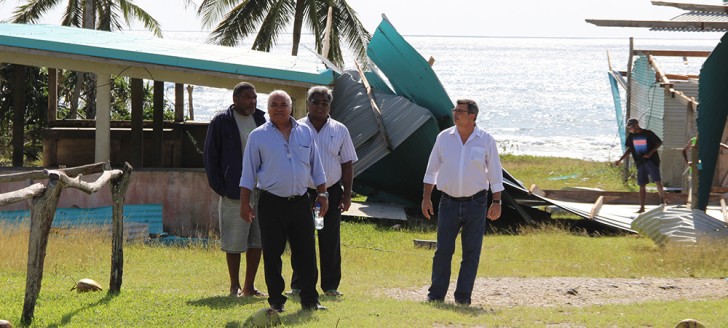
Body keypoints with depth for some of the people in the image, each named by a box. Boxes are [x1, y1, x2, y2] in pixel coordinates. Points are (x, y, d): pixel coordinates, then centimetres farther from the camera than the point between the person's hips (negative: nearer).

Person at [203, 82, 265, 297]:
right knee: (234, 243, 0)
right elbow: (210, 157, -2)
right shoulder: (221, 122, -3)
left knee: (258, 241, 6)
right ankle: (235, 287, 11)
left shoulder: (262, 120, 10)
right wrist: (220, 187, -8)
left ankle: (249, 287, 16)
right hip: (234, 192, -5)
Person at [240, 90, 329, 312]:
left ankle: (310, 300, 8)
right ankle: (276, 301, 9)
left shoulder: (305, 133, 10)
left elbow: (316, 167, 17)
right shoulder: (258, 136, 2)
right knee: (272, 255, 1)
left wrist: (322, 193, 11)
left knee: (306, 252, 2)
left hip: (300, 202, 2)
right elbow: (248, 173, 3)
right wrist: (244, 203, -1)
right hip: (271, 203, -2)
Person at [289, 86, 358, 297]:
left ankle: (331, 286, 8)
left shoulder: (340, 131, 7)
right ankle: (298, 285, 7)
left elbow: (347, 164, 8)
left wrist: (347, 194, 2)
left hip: (331, 192, 1)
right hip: (302, 192, -1)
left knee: (330, 242, 3)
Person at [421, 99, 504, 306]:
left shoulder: (485, 140, -2)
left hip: (475, 203, -1)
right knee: (443, 250, 0)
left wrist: (497, 202, -1)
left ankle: (463, 296, 8)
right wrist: (426, 197, 6)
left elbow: (495, 173, 3)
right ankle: (436, 295, 8)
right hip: (449, 202, 1)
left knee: (471, 253, 1)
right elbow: (432, 169, 10)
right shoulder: (444, 137, 3)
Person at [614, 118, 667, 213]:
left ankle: (662, 199, 5)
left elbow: (659, 143, -2)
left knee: (657, 181, -15)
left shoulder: (648, 133, -8)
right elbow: (629, 149, 17)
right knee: (642, 185, 4)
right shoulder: (631, 136, 7)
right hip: (640, 163, 5)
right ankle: (642, 207, 8)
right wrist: (620, 160, 11)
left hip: (651, 160, -5)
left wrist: (650, 152, -15)